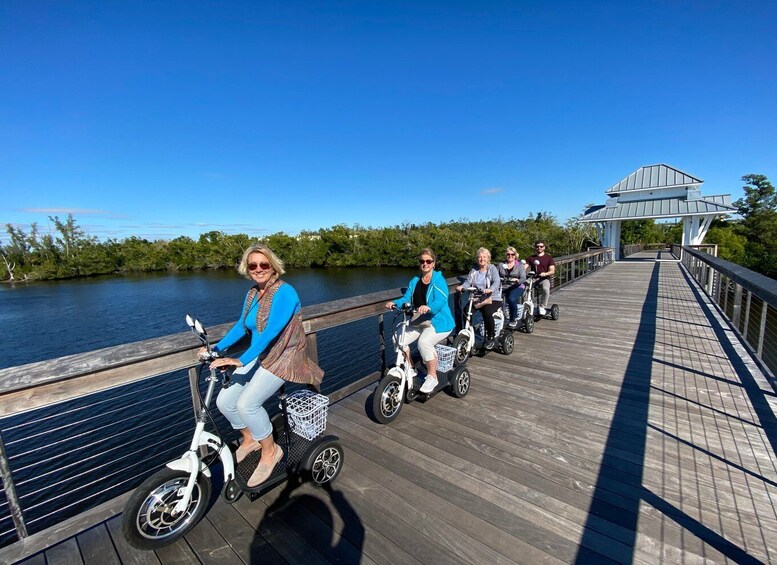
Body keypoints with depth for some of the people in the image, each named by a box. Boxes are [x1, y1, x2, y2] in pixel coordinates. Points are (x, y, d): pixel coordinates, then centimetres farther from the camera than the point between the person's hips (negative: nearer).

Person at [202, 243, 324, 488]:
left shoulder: (284, 292, -21)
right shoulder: (252, 294, 5)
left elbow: (271, 332, -30)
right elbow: (241, 326, 15)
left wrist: (241, 360, -35)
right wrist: (217, 348, 7)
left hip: (283, 357, -8)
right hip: (259, 356, 8)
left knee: (247, 403, -22)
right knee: (224, 400, 0)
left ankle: (270, 451, 5)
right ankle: (249, 440, 28)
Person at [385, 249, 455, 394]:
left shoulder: (439, 280, -10)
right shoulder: (414, 281, 8)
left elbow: (441, 301, -25)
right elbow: (407, 298, -2)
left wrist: (428, 307, -46)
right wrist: (395, 302, -23)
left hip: (438, 322, -6)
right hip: (419, 321, 6)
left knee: (424, 342, -31)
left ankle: (432, 377, -8)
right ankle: (410, 369, 8)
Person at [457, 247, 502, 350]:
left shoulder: (492, 268, 1)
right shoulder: (474, 270, 13)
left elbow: (497, 282, -15)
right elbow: (468, 281, 1)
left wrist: (490, 289, -37)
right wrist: (462, 286, -23)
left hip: (492, 299, -4)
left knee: (487, 312, -32)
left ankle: (491, 338, -10)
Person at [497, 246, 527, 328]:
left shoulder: (520, 265, 9)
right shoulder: (501, 265, 17)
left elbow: (523, 278, -4)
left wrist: (518, 281, -26)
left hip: (517, 287, -2)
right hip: (503, 287, 2)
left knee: (511, 299, -33)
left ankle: (514, 319, -12)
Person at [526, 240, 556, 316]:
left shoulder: (549, 258, 10)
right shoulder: (531, 258, 16)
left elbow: (552, 271, -1)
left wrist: (545, 274, -23)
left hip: (544, 279, -1)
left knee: (545, 289, -36)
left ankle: (542, 307, -17)